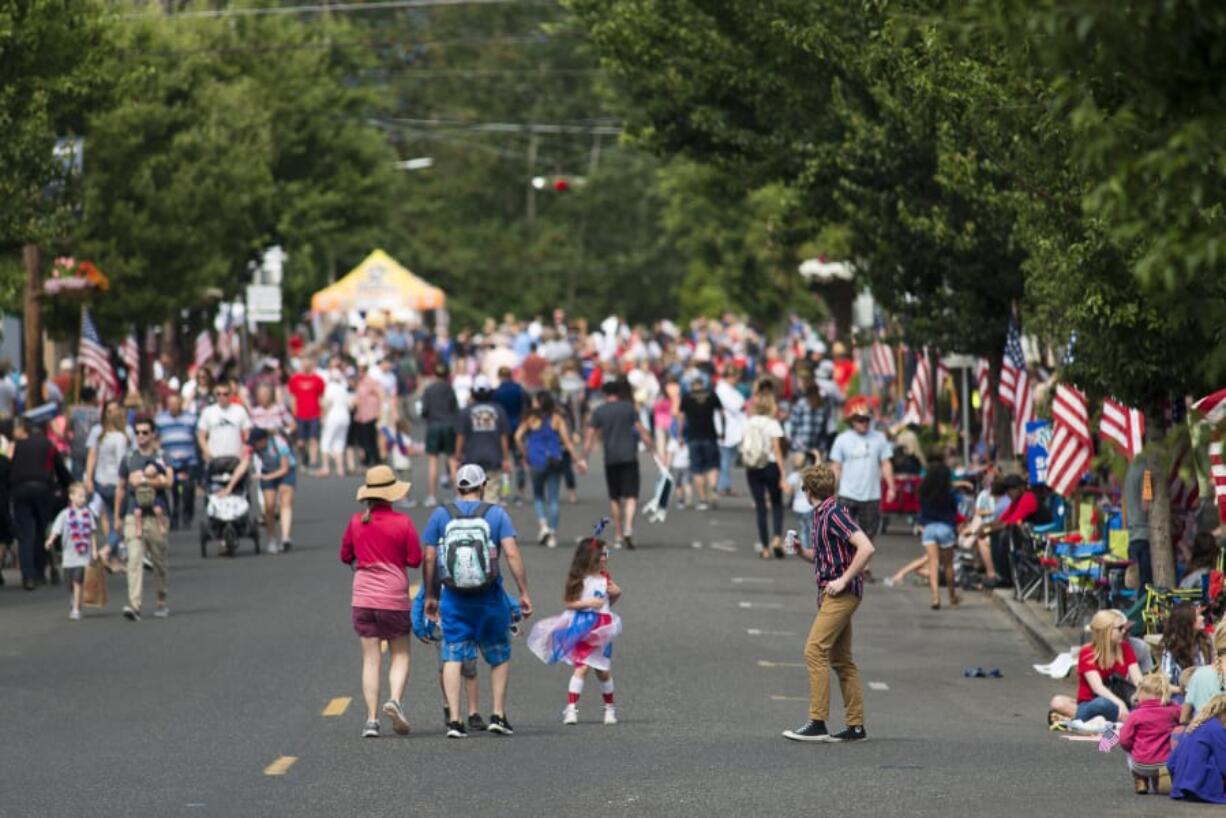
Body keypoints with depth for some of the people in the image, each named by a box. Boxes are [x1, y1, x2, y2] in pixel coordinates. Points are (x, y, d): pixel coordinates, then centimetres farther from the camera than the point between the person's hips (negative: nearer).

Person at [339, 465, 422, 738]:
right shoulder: (402, 523, -8)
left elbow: (345, 556, 10)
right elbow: (415, 559, -5)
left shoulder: (356, 522, 0)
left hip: (363, 598, 2)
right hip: (394, 598, -2)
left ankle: (371, 718, -2)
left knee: (370, 658, 5)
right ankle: (395, 699, -15)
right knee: (400, 655, 10)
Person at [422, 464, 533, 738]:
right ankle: (498, 715, 12)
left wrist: (430, 596, 11)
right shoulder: (496, 514, -2)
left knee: (453, 657, 3)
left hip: (454, 599, 0)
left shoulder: (441, 515, 1)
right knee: (499, 657, 16)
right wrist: (524, 593, -5)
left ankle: (454, 719, -5)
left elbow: (429, 558, 1)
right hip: (490, 599, 0)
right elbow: (512, 554, -10)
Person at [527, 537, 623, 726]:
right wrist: (588, 603, -19)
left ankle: (609, 708, 26)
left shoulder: (605, 577, 8)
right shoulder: (579, 579, -5)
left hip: (603, 629, 4)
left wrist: (616, 594, -1)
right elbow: (568, 603, -8)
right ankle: (571, 708, -12)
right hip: (583, 628, -4)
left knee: (604, 671, 9)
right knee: (581, 667, -13)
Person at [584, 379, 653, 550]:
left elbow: (590, 436, 2)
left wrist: (583, 458, 4)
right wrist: (650, 446, 7)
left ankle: (618, 536, 15)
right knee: (631, 495, -3)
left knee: (615, 498, 11)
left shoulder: (599, 412, 5)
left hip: (610, 459, 1)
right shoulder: (628, 408, 3)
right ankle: (628, 528, -25)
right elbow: (641, 430, 1)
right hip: (629, 456, -1)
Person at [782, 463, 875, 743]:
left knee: (815, 651, -14)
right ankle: (856, 726, 13)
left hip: (842, 593, -10)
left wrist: (843, 580, -22)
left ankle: (817, 723, -15)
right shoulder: (821, 514, 15)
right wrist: (802, 552, 9)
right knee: (841, 660, 10)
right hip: (831, 594, 10)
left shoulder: (835, 513, -14)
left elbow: (866, 548, -23)